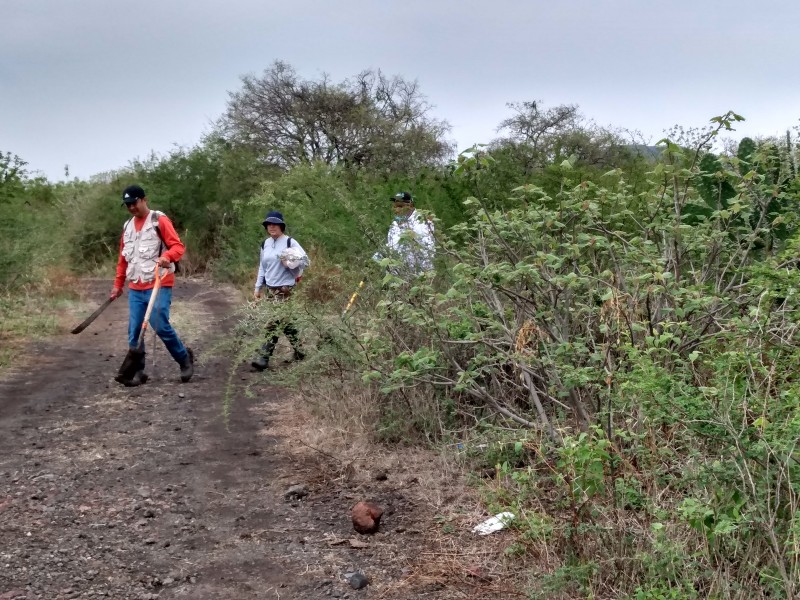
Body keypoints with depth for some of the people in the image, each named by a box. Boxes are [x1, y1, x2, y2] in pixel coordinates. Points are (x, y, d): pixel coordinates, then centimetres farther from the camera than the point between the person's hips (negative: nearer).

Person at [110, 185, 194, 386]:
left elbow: (178, 245, -11)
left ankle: (184, 358, 10)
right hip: (135, 288, 6)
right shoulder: (128, 226, 17)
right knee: (134, 331, 2)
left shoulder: (159, 220, -4)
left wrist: (167, 256, -32)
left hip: (158, 285, -6)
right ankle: (137, 371, 11)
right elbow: (123, 258, 24)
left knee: (160, 326, -11)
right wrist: (118, 284, 22)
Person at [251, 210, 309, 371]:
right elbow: (262, 267, 17)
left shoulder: (290, 242, -8)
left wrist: (290, 264, -20)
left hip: (284, 288, -7)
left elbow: (305, 261, -7)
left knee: (274, 322, -8)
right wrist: (258, 288, 15)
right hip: (270, 288, 7)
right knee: (284, 321, 10)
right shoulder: (266, 244, 11)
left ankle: (264, 357, -8)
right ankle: (299, 351, 20)